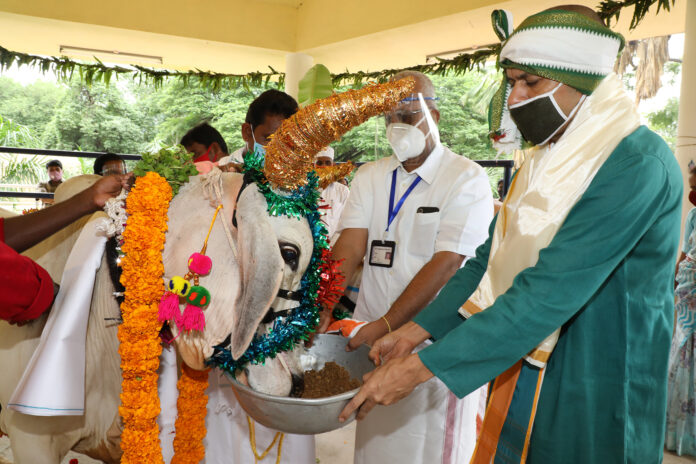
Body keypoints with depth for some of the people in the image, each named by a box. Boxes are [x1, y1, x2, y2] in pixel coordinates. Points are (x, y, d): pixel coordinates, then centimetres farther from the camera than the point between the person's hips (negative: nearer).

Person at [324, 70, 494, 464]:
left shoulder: (467, 179, -9)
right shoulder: (370, 177, 7)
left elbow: (446, 263, -18)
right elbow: (350, 246, -4)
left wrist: (387, 325, -23)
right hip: (373, 341, 5)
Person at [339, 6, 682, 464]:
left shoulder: (637, 163, -22)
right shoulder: (545, 159, 7)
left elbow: (548, 294, -28)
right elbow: (491, 259, 10)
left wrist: (419, 368, -26)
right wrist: (414, 332, 1)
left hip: (595, 406, -7)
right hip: (522, 377, 7)